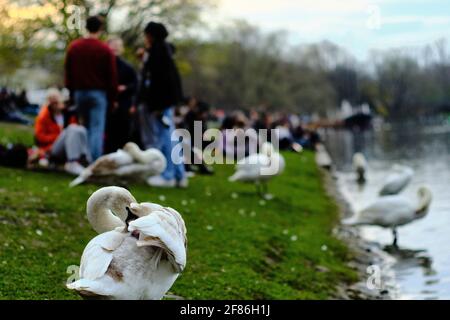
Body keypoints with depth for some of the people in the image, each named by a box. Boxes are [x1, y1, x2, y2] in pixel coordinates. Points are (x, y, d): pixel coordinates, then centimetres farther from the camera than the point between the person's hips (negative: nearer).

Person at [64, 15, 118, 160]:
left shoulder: (73, 47, 7)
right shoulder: (105, 50, -8)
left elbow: (68, 72, 12)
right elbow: (112, 77, -6)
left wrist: (72, 92, 19)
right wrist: (113, 98, 2)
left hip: (79, 92, 5)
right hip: (98, 93, -5)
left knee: (85, 127, 15)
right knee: (97, 129, -5)